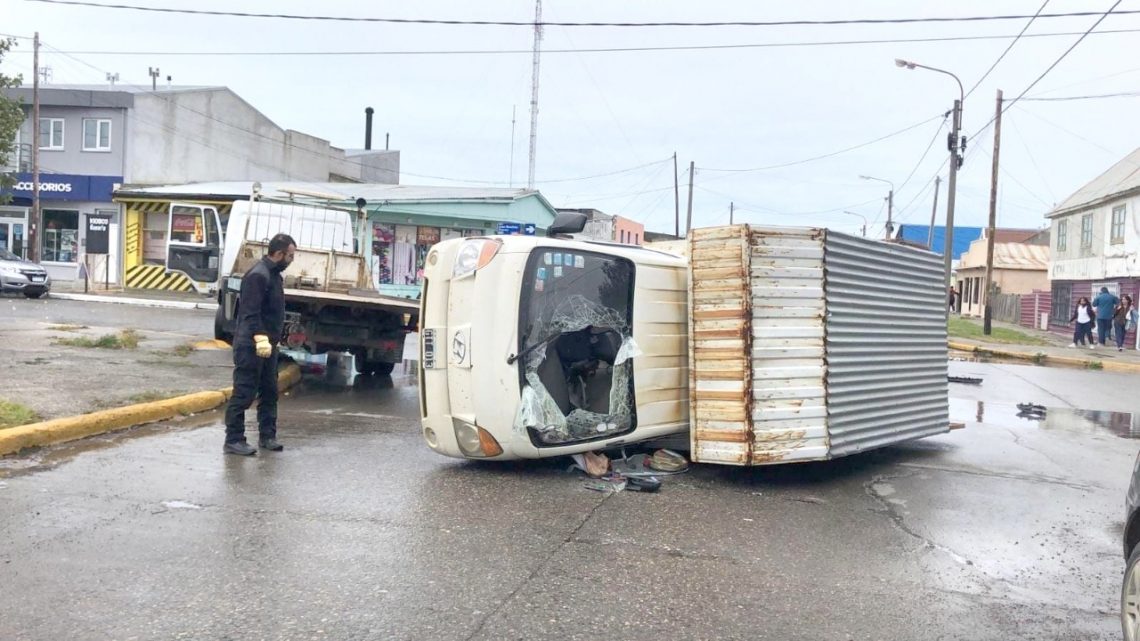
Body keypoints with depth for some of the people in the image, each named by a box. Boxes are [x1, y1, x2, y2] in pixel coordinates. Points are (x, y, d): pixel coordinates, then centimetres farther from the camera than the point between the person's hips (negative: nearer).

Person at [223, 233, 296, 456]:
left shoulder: (273, 274, 15)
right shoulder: (258, 275, -17)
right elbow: (251, 313, -25)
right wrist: (260, 339, -34)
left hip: (267, 345, 10)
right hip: (251, 346, -10)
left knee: (269, 392, 14)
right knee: (244, 394, -5)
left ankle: (267, 436, 23)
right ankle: (233, 440, 1)